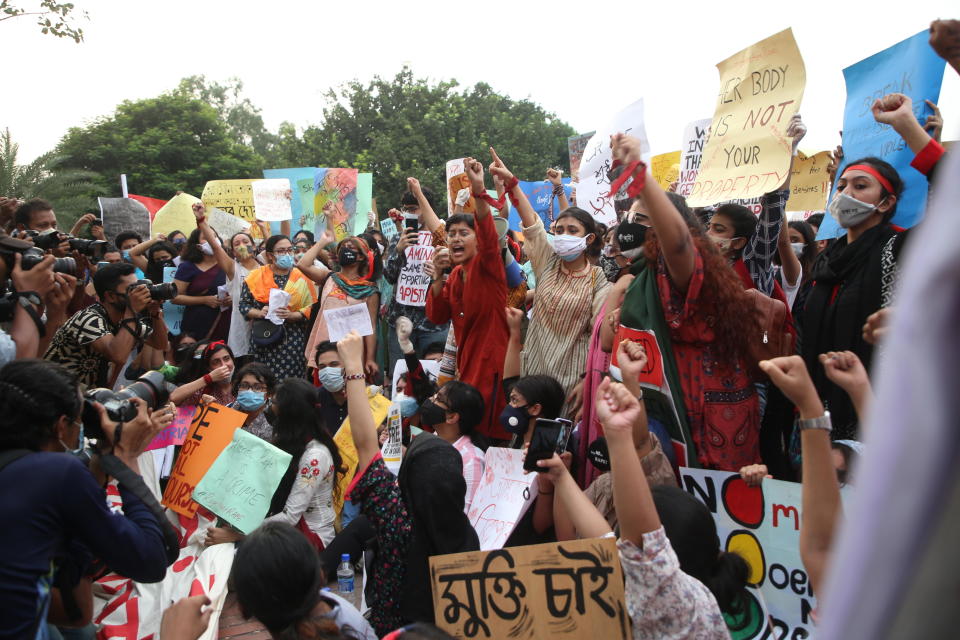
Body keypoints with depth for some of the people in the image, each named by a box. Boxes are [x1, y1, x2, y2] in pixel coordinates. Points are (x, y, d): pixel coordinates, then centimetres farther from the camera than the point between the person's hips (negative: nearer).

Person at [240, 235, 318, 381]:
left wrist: (292, 315, -16)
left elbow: (312, 308, 0)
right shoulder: (256, 277, 6)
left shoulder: (302, 278, 4)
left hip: (293, 340, -1)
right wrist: (259, 313, -11)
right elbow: (243, 305, 7)